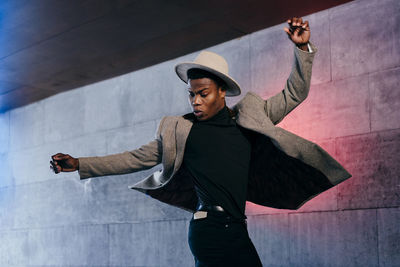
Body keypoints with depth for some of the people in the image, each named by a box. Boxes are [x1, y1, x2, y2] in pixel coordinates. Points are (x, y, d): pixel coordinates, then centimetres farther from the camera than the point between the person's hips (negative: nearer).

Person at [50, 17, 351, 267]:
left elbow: (294, 95, 15)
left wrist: (303, 49, 2)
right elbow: (137, 158, 10)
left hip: (235, 229, 5)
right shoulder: (179, 129, 6)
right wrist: (79, 164, 6)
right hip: (210, 229, -5)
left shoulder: (249, 116, 12)